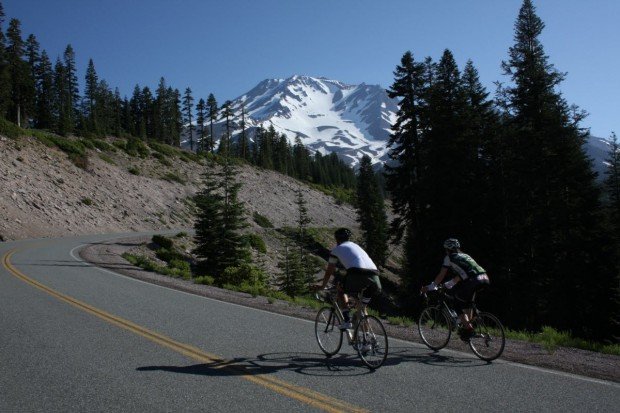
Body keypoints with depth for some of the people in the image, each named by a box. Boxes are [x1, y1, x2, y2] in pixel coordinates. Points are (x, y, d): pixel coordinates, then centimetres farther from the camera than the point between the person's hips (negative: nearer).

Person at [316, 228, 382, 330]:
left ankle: (347, 320, 10)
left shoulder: (337, 249, 21)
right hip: (374, 274, 5)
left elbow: (329, 272, 28)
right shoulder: (356, 246, 37)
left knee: (341, 289, 22)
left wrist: (322, 286, 43)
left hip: (357, 273, -5)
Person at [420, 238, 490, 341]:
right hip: (485, 278, 7)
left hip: (473, 281, -7)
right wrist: (448, 284, 46)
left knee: (458, 305, 10)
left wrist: (430, 287, 20)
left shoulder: (449, 257, 12)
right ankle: (468, 323, 26)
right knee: (468, 301, 31)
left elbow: (441, 275, 11)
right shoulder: (464, 255, 32)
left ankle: (468, 328, -1)